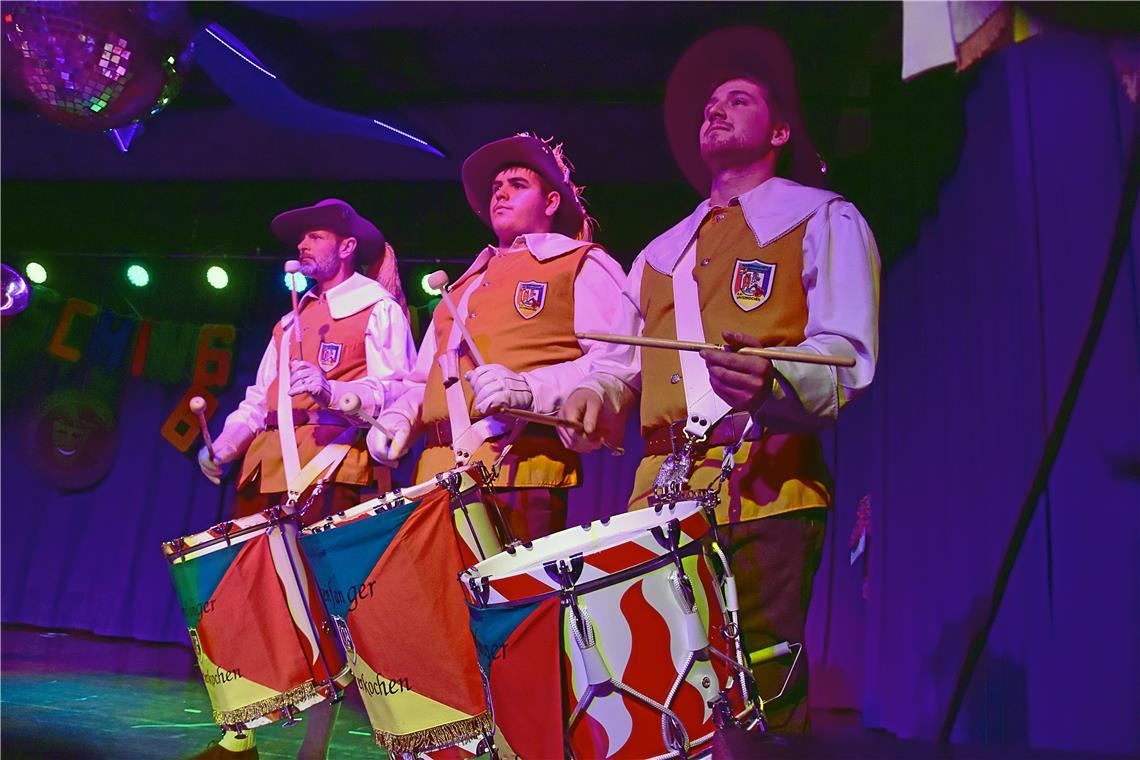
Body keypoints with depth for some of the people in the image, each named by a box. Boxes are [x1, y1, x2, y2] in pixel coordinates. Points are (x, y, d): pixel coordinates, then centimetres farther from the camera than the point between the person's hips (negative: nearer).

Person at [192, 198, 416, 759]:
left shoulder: (379, 308, 5)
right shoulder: (290, 322, 28)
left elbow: (396, 390, -8)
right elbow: (259, 398, 24)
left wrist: (331, 390, -25)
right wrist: (223, 445, 7)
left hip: (334, 466, -7)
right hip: (269, 466, 7)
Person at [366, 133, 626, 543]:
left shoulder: (583, 264, 9)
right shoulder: (466, 283, 30)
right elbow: (423, 379, 31)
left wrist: (531, 388, -22)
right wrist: (403, 414, 9)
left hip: (523, 471, -6)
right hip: (438, 475, 6)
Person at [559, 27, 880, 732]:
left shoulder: (824, 220, 7)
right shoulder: (664, 250, 24)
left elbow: (846, 358, -7)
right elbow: (624, 361, 25)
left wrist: (770, 382, -28)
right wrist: (595, 393, 1)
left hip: (767, 496, -5)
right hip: (662, 497, 5)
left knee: (758, 694, -8)